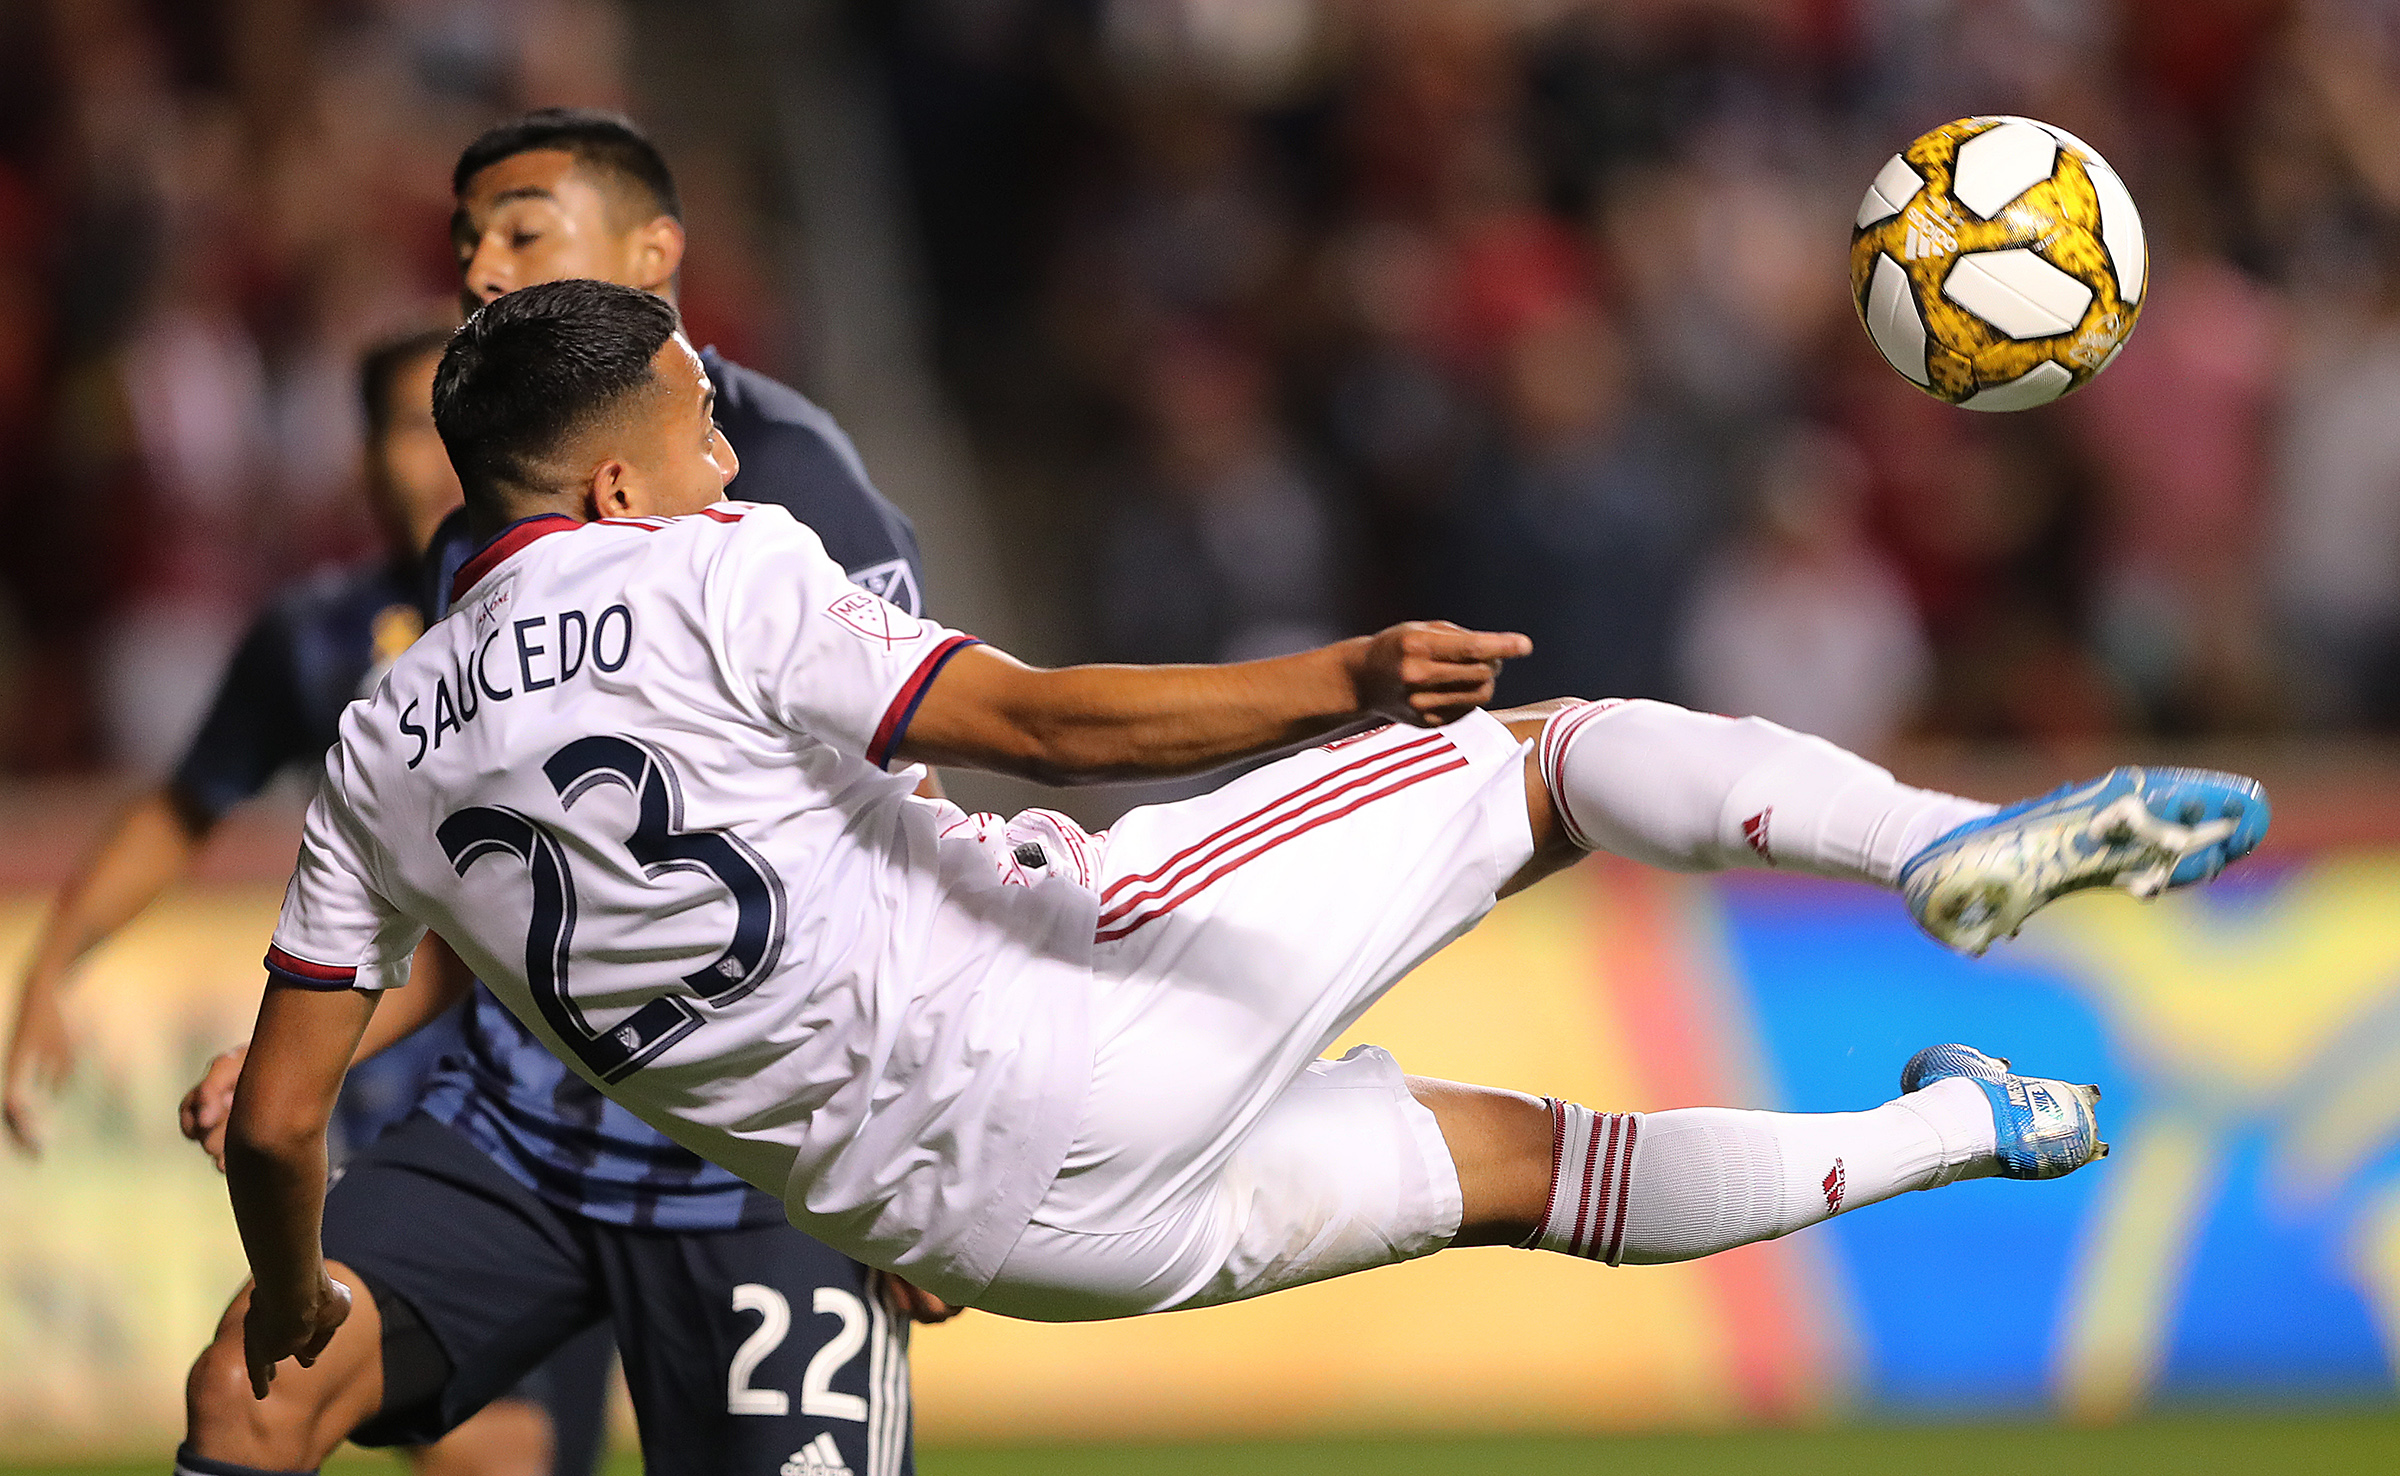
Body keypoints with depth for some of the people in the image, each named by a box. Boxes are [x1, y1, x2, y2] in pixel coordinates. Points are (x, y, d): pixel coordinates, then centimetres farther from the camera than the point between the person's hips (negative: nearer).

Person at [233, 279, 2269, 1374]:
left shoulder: (382, 759, 10)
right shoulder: (708, 580, -8)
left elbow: (276, 1117, 10)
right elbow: (1043, 722, -19)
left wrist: (292, 1298, 29)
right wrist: (1341, 683, -20)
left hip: (949, 1216, 6)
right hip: (1057, 1009, -6)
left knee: (1517, 1162, 24)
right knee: (1541, 753, 5)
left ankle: (1959, 1133, 29)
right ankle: (1951, 841, -10)